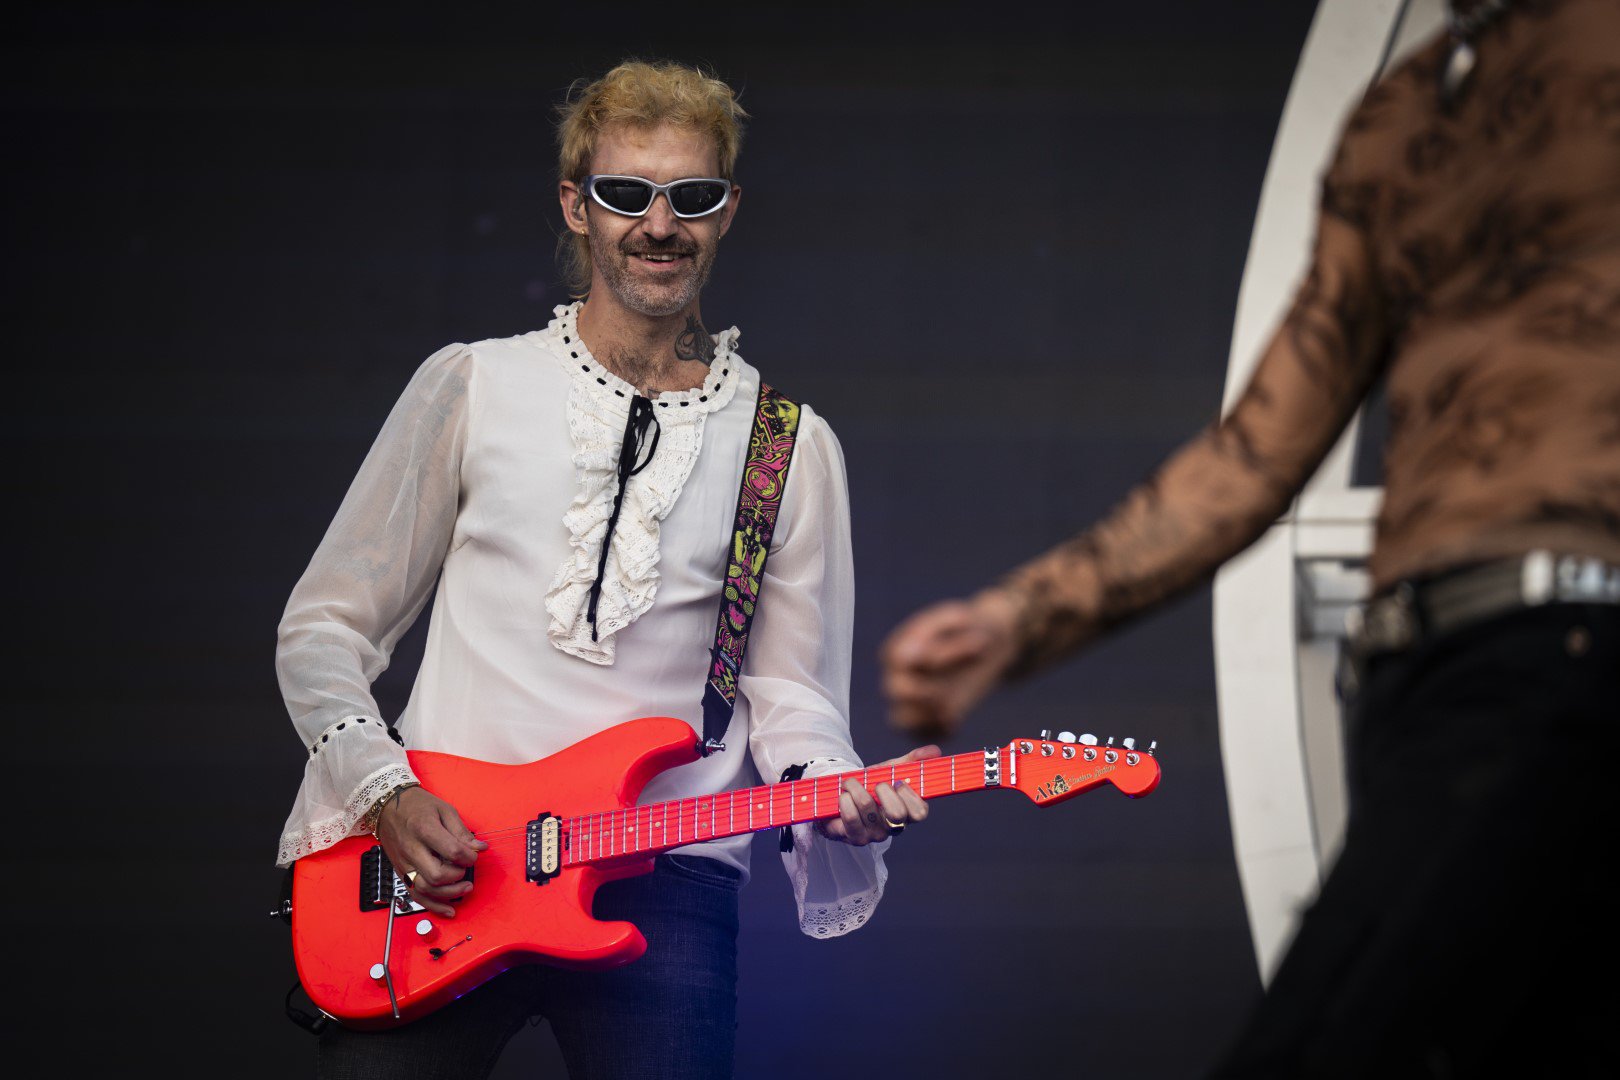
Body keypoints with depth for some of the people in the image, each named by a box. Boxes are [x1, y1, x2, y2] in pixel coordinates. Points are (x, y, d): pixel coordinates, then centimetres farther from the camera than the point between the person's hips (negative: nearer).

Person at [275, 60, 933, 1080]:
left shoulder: (791, 446, 11)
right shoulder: (473, 387, 9)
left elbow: (789, 689, 10)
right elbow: (323, 625, 10)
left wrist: (833, 790, -11)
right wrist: (386, 791, -5)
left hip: (660, 877, 0)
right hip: (435, 855, 0)